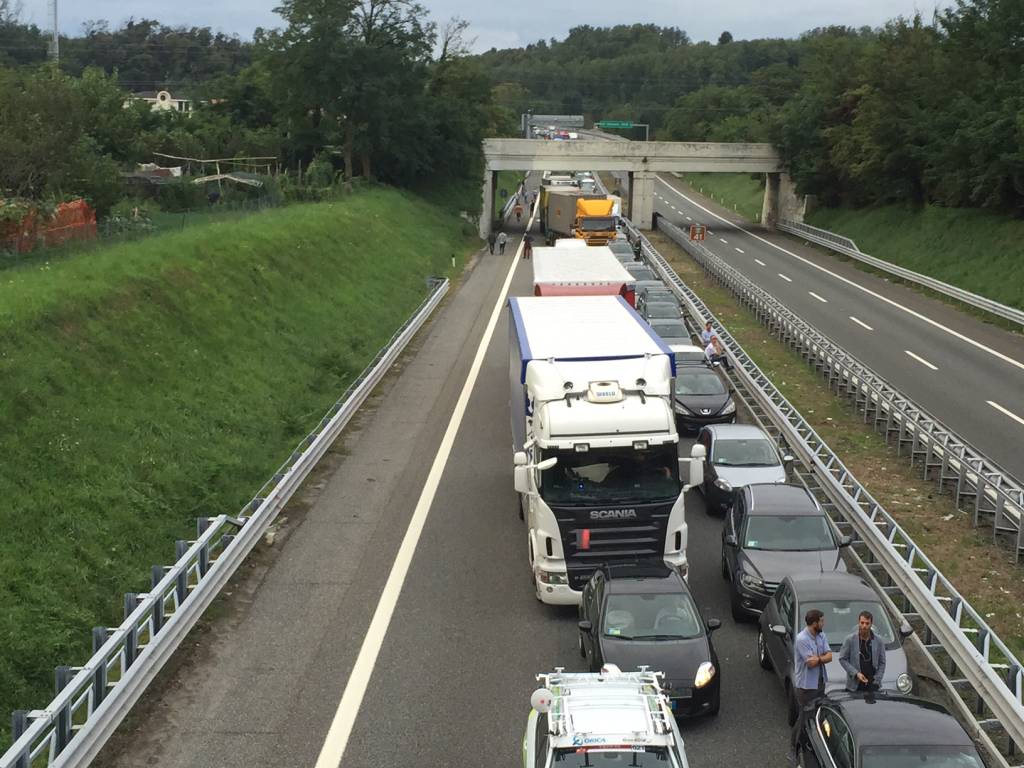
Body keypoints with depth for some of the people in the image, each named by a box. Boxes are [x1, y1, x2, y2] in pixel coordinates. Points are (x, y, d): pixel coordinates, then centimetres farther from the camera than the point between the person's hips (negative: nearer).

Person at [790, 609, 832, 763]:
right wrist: (823, 657, -8)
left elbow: (829, 656, -5)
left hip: (820, 682, 8)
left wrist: (818, 658, -22)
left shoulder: (821, 636, 4)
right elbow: (811, 663, -24)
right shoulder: (801, 639, -22)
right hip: (806, 685, -8)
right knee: (805, 718, -4)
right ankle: (794, 751, 6)